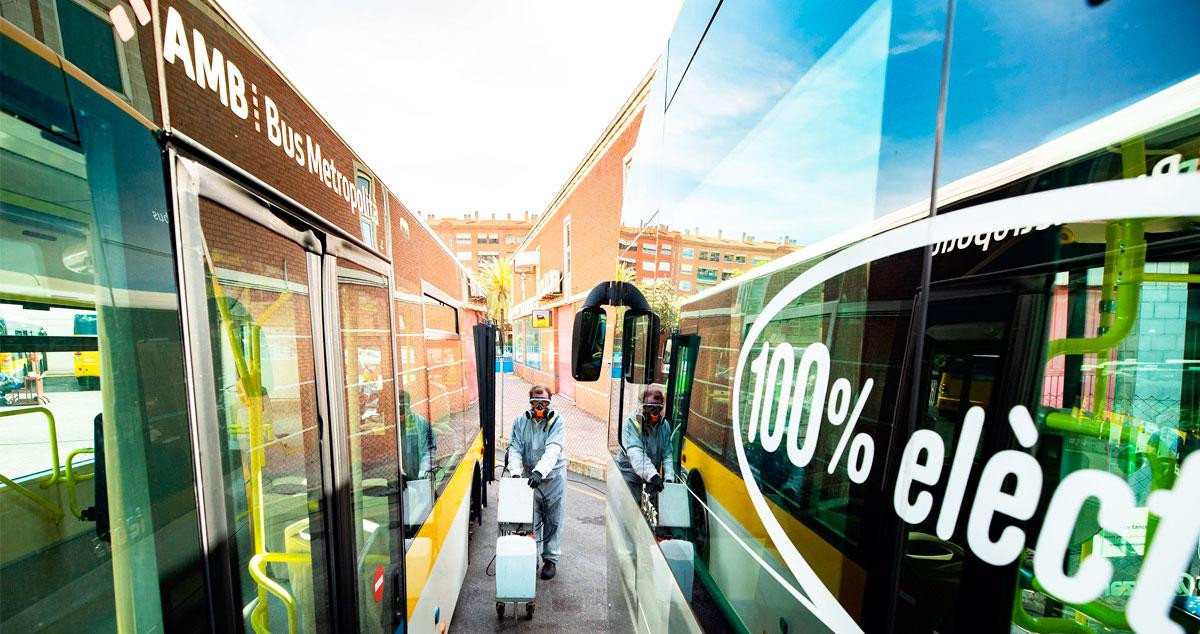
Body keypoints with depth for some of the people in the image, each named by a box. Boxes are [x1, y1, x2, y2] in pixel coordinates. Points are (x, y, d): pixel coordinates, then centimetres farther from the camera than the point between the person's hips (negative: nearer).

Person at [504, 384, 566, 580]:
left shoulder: (556, 421, -12)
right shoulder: (520, 421, -2)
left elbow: (552, 450, -24)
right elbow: (515, 449, -7)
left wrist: (540, 471, -37)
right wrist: (515, 472, -23)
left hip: (553, 477, -2)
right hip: (529, 476, 2)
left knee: (553, 521, 9)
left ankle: (550, 559, 25)